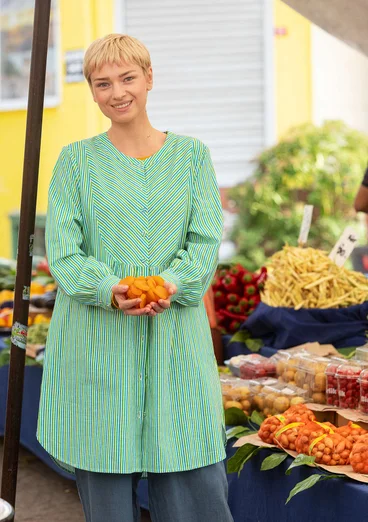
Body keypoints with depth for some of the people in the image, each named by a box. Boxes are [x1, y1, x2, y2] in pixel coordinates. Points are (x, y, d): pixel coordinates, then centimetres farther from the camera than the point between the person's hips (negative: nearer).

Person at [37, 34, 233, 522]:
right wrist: (110, 291, -20)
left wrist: (170, 284, -17)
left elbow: (205, 240, 3)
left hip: (175, 338, 1)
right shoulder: (75, 161, 7)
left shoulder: (191, 155, 10)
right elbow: (62, 252, -1)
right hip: (95, 341, 0)